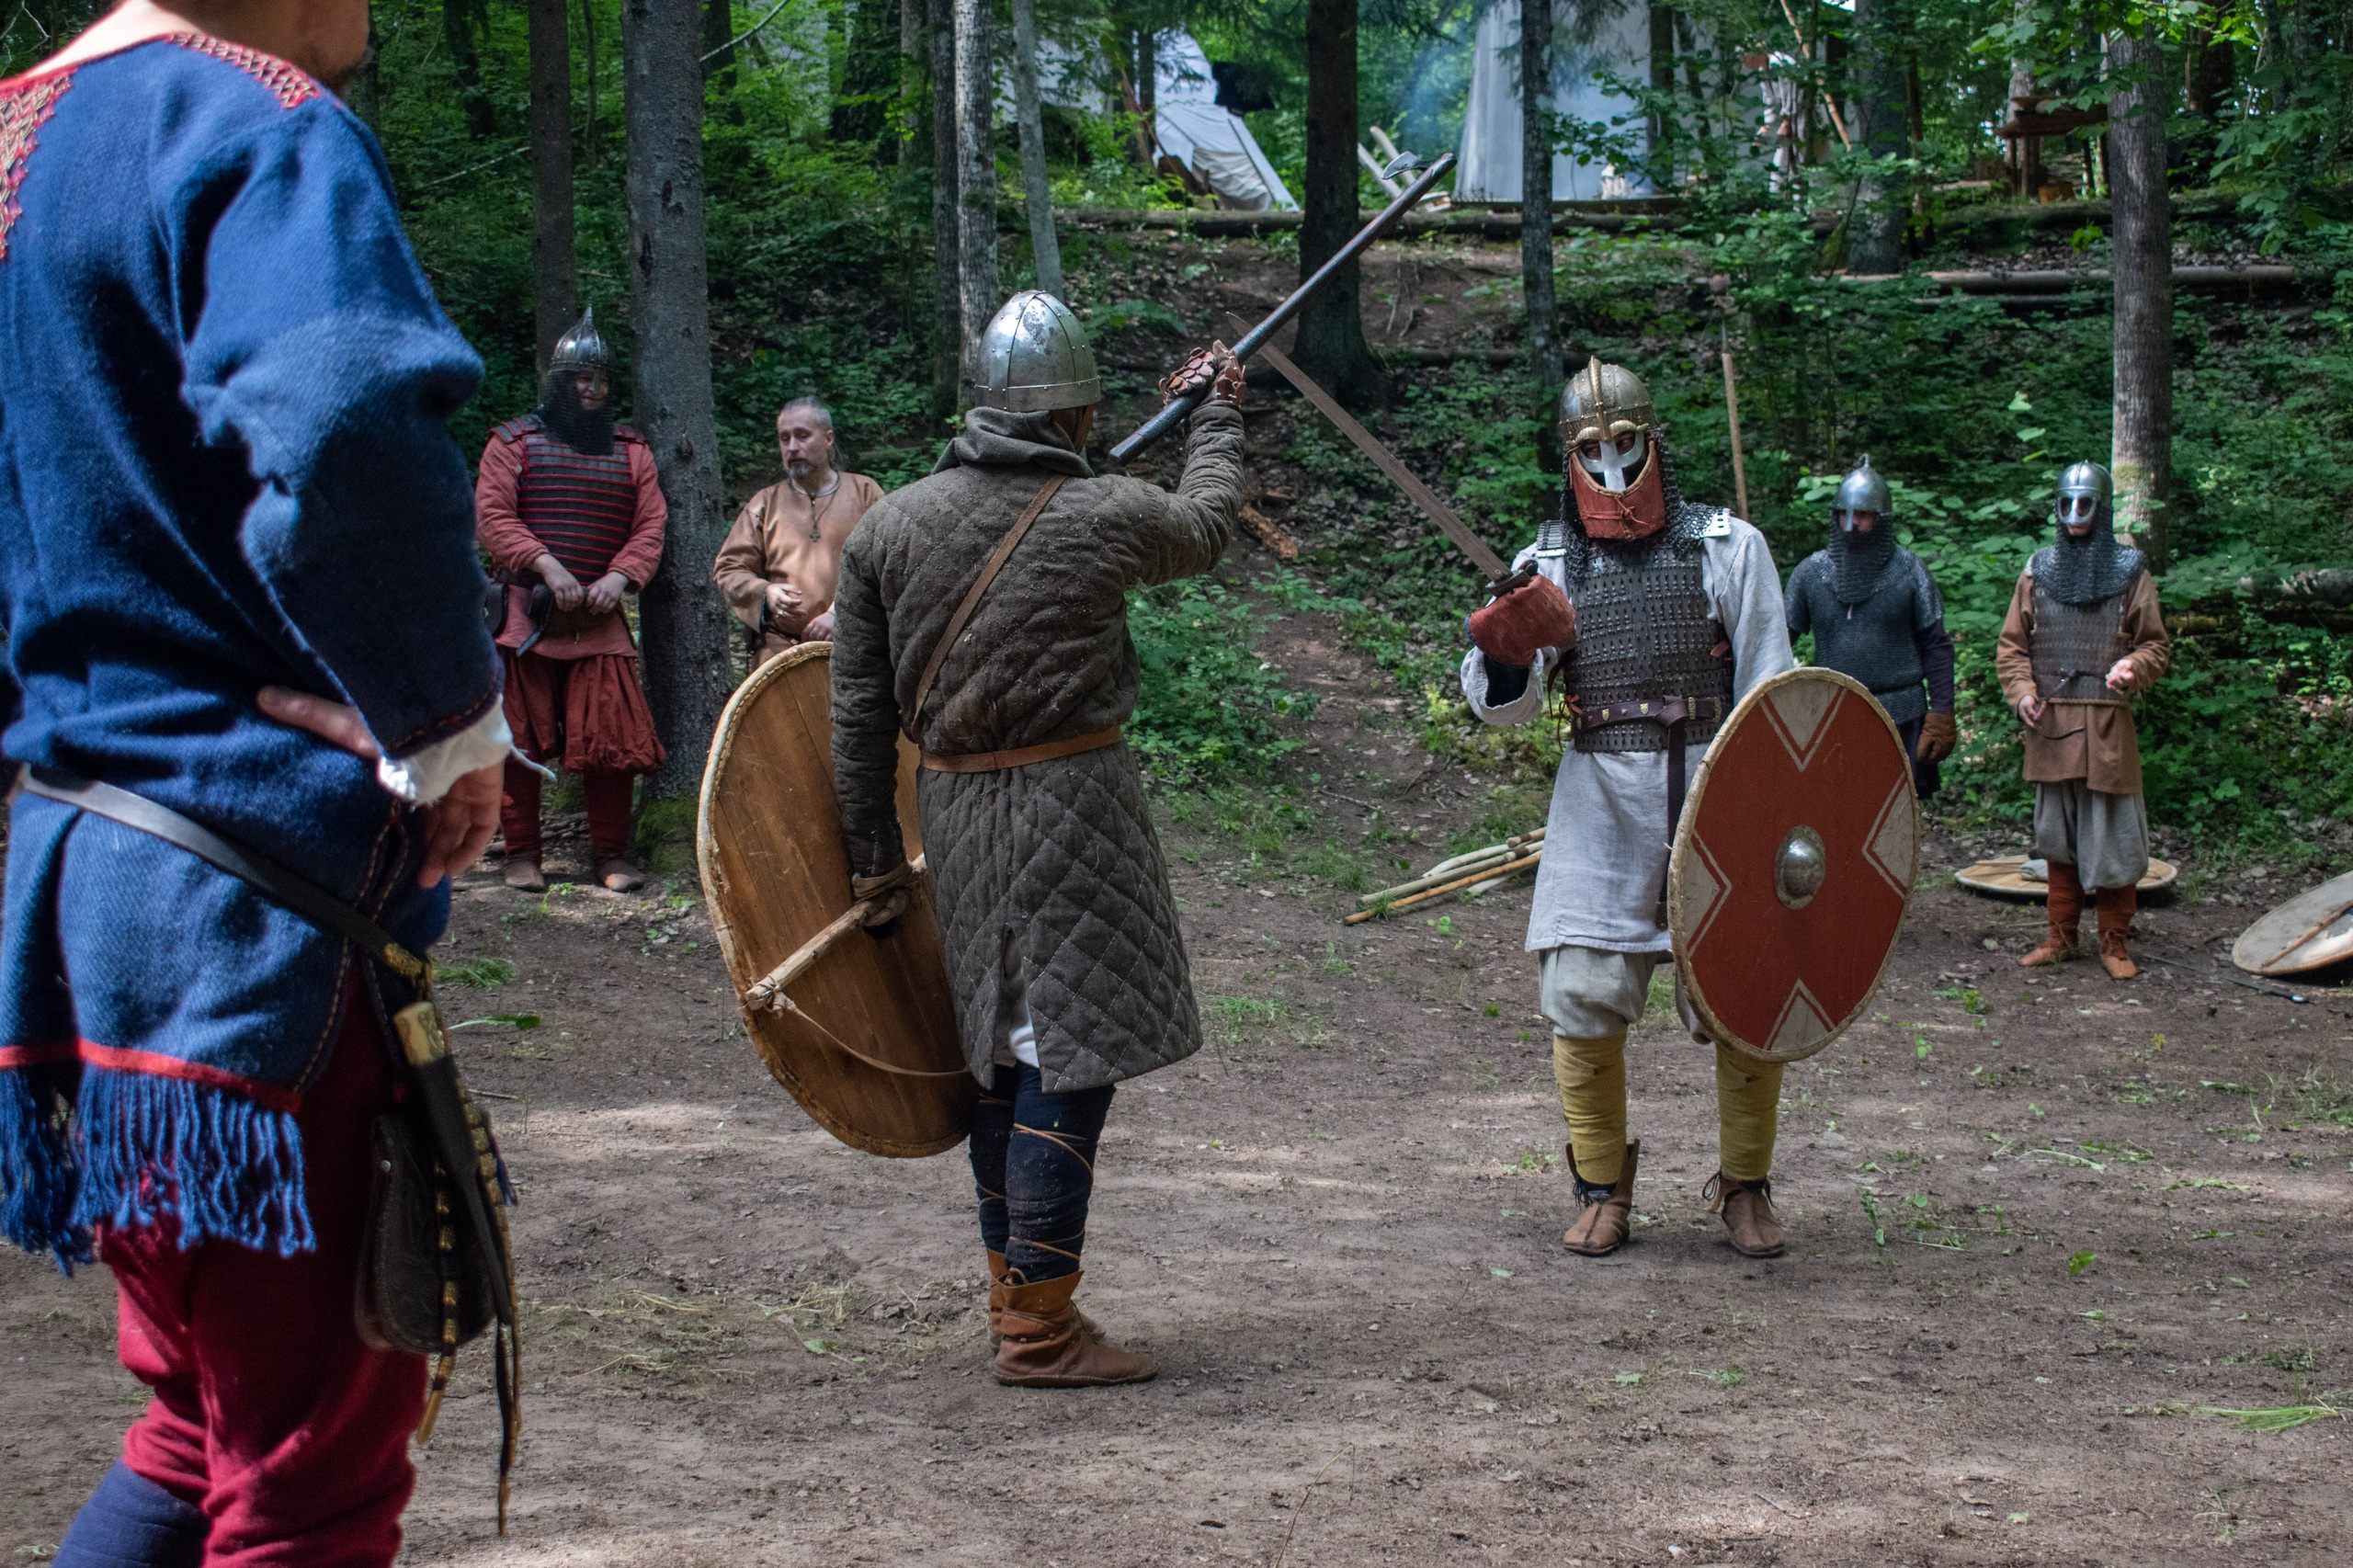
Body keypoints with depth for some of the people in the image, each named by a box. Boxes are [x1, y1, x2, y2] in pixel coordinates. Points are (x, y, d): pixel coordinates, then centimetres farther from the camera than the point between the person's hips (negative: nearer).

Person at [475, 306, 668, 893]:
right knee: (518, 738, 0)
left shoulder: (630, 450, 14)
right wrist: (546, 566, -16)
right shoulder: (515, 442, 6)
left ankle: (611, 853, 8)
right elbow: (493, 515, -4)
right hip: (526, 616, -2)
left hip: (600, 619, 2)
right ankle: (521, 854, 9)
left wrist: (619, 577, -9)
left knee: (613, 735, -2)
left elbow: (650, 525, 8)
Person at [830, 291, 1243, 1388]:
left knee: (1003, 1054, 17)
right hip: (1070, 803, -6)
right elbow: (1207, 526, 15)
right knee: (1069, 1059, -2)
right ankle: (1039, 1328, -1)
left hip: (954, 808, 6)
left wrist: (872, 850, 12)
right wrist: (1216, 415, 32)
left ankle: (1012, 1290, 28)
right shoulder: (1104, 518, -8)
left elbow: (858, 710, 5)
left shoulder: (890, 525, 3)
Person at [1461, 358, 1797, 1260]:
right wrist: (1502, 652, -22)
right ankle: (1602, 1192, 14)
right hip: (1601, 802, 1)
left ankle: (1745, 1188, 17)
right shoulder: (1551, 562, 8)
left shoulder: (1728, 548, 5)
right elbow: (1507, 705, 1)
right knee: (1582, 996, -3)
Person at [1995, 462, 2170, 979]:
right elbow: (2012, 643, 11)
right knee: (2057, 835, 9)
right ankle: (2061, 936, 18)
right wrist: (2021, 691, -6)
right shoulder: (2039, 570, 9)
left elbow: (2157, 645, 4)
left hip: (2106, 723, -3)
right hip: (2050, 723, 3)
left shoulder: (2130, 571, 3)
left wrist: (2132, 668, -17)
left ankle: (2114, 942, 8)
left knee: (2113, 835, -2)